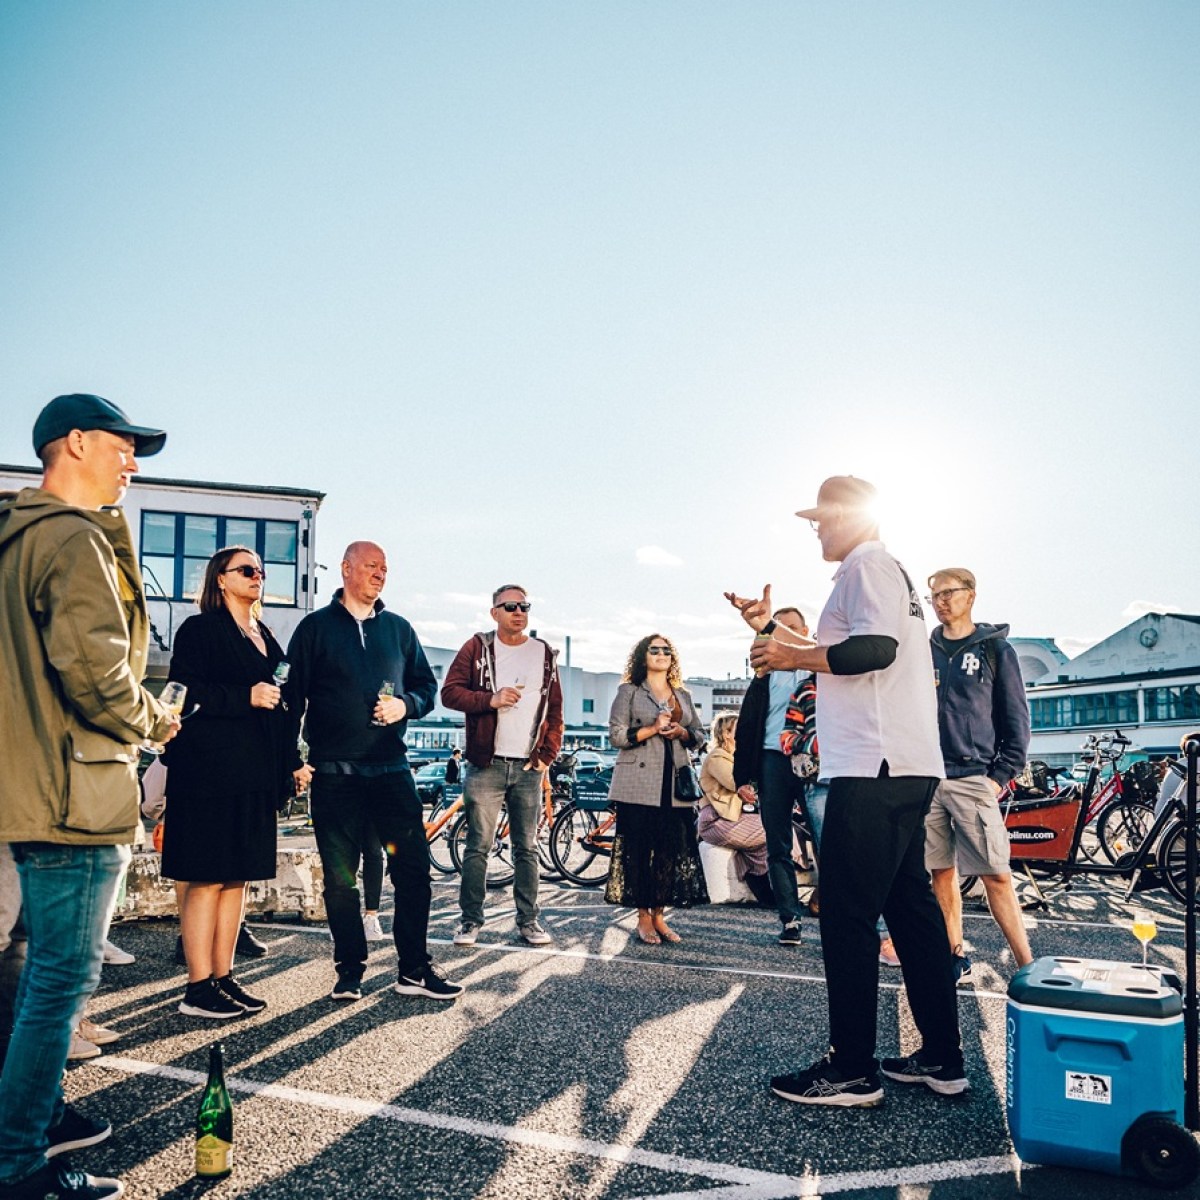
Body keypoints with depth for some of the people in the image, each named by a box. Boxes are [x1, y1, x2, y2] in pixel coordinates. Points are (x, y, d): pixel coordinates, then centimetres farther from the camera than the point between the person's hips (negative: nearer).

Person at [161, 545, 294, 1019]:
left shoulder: (266, 638, 19)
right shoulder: (199, 629, -2)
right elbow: (185, 692, -13)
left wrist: (289, 764, 16)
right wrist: (246, 697, -20)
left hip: (255, 774, 8)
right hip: (211, 770, -7)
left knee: (237, 876, 10)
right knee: (206, 878, -4)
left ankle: (223, 977, 18)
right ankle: (198, 988, 3)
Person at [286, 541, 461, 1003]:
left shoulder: (398, 628, 13)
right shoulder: (316, 627, 4)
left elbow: (427, 685, 17)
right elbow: (292, 696, 1)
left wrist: (407, 705, -6)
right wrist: (294, 760, -6)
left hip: (391, 769, 2)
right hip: (334, 773, -2)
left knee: (413, 867, 0)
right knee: (339, 877, 4)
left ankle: (415, 969, 10)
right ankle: (350, 970, 17)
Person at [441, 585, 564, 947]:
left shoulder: (544, 655, 11)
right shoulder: (477, 648, 3)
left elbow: (555, 712, 13)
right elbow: (450, 692, -3)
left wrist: (547, 756, 4)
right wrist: (490, 700, -16)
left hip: (529, 768, 3)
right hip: (486, 765, -2)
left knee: (527, 848, 7)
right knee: (478, 846, -1)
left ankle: (528, 920, 14)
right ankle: (471, 919, 9)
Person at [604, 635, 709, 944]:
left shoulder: (683, 695, 19)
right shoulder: (629, 692, 5)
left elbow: (700, 735, 18)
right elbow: (617, 736, -3)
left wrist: (682, 732, -3)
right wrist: (652, 729, -13)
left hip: (675, 785, 4)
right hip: (639, 785, -4)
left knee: (673, 850, 1)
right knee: (638, 849, -4)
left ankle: (658, 915, 12)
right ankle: (643, 917, 6)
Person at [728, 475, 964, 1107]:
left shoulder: (868, 565, -7)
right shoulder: (888, 572, 24)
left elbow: (874, 649, -23)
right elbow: (839, 659, 28)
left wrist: (793, 656, -12)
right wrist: (774, 630, 23)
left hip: (873, 770, -11)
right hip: (907, 770, 11)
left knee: (847, 916, -5)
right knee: (910, 906, 14)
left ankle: (852, 1070, 1)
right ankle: (942, 1057, 21)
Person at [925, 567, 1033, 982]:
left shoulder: (995, 649, 4)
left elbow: (1016, 718, 2)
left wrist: (1001, 776, -5)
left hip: (973, 779, -4)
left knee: (996, 875, -7)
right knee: (942, 872, 6)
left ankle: (1027, 967, 0)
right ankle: (957, 959, 16)